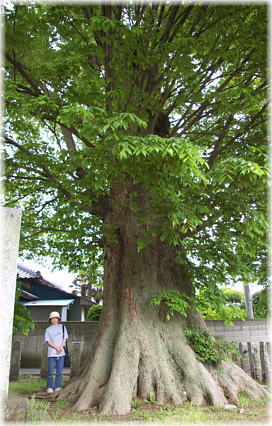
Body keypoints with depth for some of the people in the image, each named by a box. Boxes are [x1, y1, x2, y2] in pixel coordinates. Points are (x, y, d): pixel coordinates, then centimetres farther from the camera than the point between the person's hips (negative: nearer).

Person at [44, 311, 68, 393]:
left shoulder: (62, 327, 12)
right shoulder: (48, 329, 7)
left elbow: (65, 339, 7)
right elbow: (48, 341, 0)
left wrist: (60, 348, -8)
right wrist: (56, 348, -12)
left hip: (61, 353, 1)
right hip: (52, 353, -1)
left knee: (59, 372, 3)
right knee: (50, 372, -3)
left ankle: (58, 388, 9)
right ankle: (49, 388, 6)